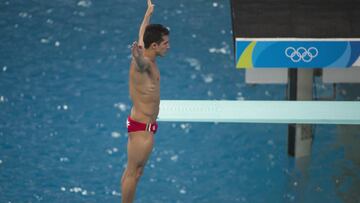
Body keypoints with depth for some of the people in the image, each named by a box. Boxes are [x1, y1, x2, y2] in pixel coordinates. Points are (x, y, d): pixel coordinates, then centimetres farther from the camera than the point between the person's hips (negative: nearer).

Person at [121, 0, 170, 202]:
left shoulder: (147, 57, 6)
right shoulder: (143, 63, -23)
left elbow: (142, 34, 27)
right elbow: (139, 60, -50)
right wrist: (136, 53, -74)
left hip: (141, 125, 10)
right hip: (143, 127, -10)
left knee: (132, 171, 16)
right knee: (134, 173, -1)